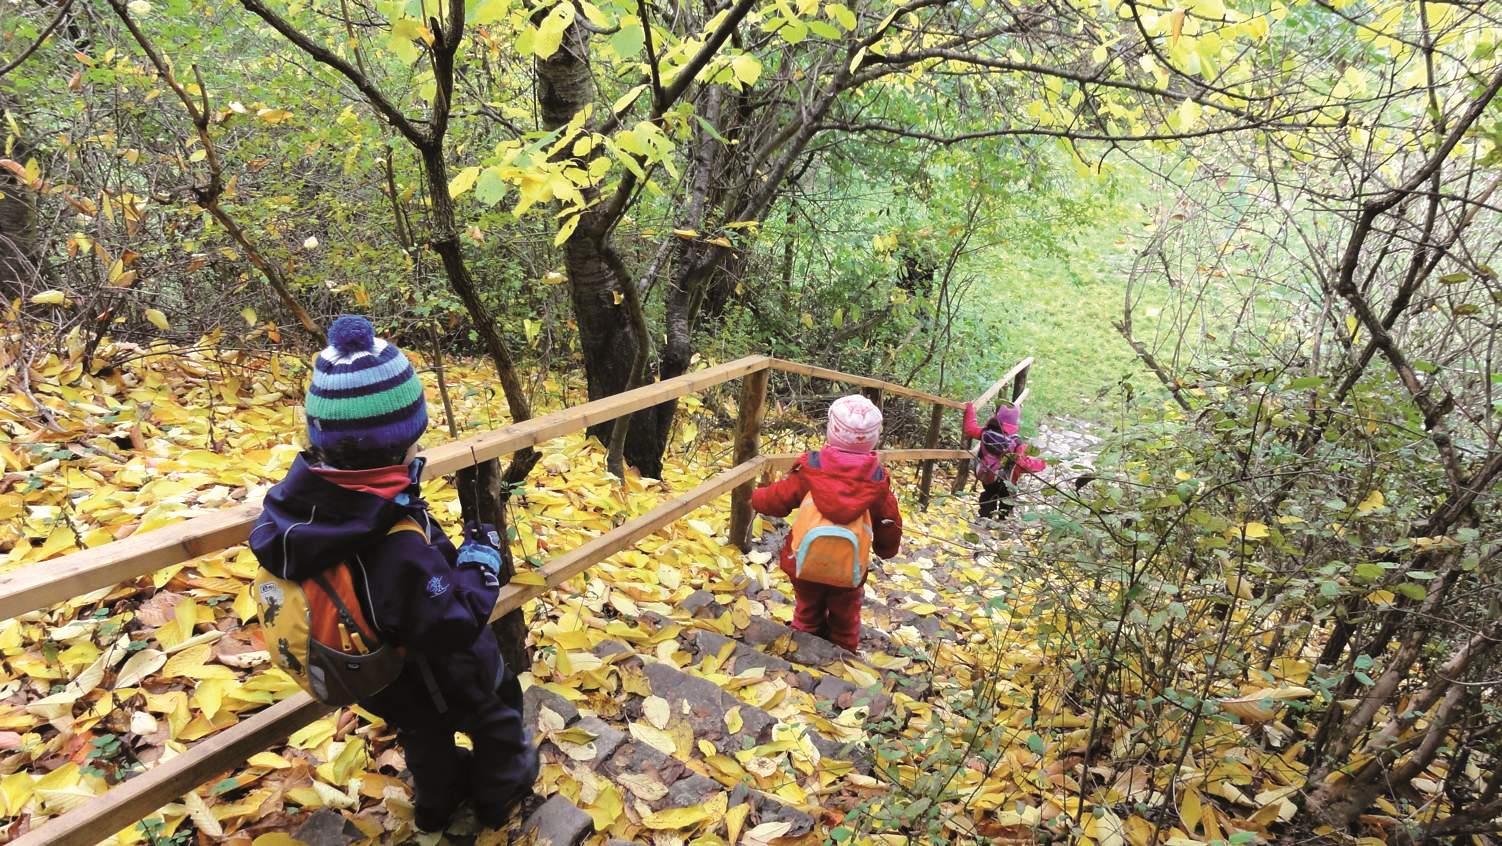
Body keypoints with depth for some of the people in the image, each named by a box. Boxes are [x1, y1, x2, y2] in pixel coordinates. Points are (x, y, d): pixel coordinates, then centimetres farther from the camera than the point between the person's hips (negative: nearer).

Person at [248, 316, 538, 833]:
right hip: (444, 682, -6)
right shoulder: (397, 549, -46)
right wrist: (482, 556, -21)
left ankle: (438, 801, 62)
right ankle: (501, 791, 54)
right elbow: (455, 625, -35)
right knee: (497, 716, 27)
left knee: (424, 734, 35)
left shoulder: (294, 498, -25)